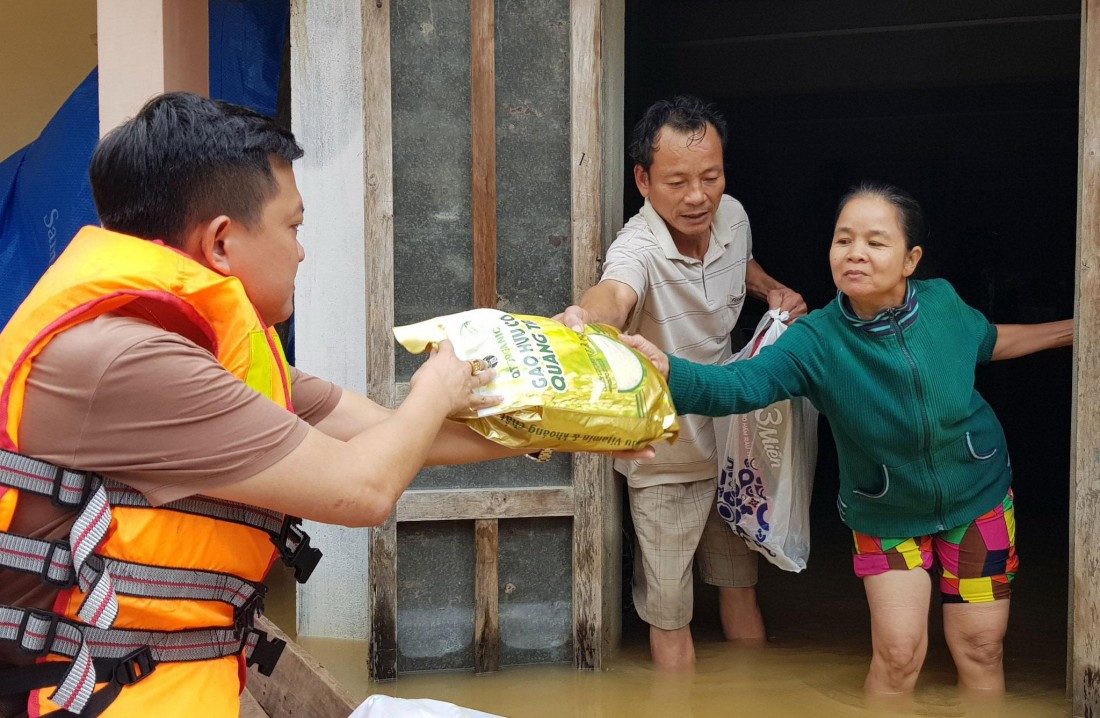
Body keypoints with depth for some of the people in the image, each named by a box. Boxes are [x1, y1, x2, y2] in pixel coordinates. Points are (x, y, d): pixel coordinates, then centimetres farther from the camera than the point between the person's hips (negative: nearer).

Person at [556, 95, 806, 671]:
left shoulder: (732, 216, -9)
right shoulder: (638, 248, -29)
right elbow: (615, 292, -54)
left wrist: (773, 290, -3)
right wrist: (585, 316, -77)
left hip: (730, 435, 6)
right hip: (665, 457, -6)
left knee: (741, 583, 21)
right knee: (670, 612, 5)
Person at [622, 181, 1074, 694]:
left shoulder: (942, 304, -17)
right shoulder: (817, 340, -25)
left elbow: (988, 341, 8)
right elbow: (740, 384, -43)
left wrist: (1071, 330, 12)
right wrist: (662, 366, -62)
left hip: (977, 498, 2)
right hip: (886, 514, -2)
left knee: (979, 648, 7)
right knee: (898, 652, -6)